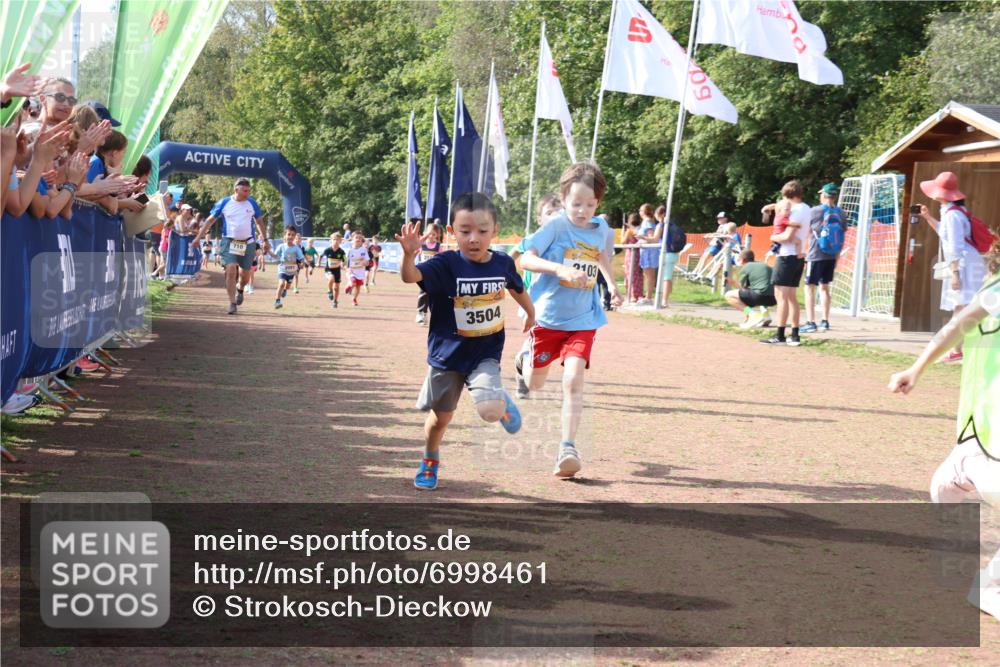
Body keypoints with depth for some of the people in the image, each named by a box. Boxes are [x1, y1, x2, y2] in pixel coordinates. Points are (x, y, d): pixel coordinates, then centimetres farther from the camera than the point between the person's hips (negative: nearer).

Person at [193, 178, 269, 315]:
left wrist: (265, 240, 12)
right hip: (229, 242, -2)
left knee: (245, 274, 5)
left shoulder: (252, 203, 2)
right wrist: (199, 237, -3)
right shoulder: (224, 203, -3)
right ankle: (232, 303, -9)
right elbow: (210, 220, 3)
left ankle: (240, 290, 40)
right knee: (231, 271, -15)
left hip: (248, 243, 2)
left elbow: (259, 221, 13)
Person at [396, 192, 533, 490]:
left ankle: (504, 400, 14)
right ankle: (429, 462, 42)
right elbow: (411, 276, -35)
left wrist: (531, 315, 32)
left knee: (490, 409, -23)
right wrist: (409, 254, -56)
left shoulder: (503, 263, -7)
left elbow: (517, 289, 16)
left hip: (486, 354, 0)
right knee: (440, 417, 14)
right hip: (447, 354, 0)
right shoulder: (447, 264, -18)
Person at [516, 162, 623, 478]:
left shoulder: (602, 230, 1)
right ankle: (528, 354, 54)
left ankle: (568, 448, -18)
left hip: (582, 320, 2)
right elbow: (526, 258, -23)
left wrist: (612, 285, 13)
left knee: (573, 379, -18)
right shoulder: (556, 226, -13)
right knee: (535, 383, 16)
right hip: (547, 317, -1)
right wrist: (561, 268, -36)